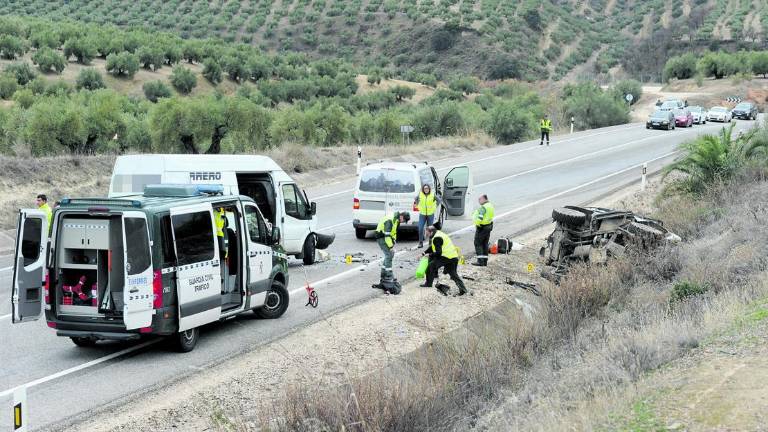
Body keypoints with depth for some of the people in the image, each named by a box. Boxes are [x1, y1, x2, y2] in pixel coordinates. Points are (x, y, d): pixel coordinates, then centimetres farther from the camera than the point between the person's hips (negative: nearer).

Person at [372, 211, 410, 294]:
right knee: (389, 255, -15)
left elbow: (394, 232, 16)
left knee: (389, 255, 13)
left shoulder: (397, 220, 5)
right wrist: (391, 247, -27)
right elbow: (387, 235, -29)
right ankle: (389, 278, -14)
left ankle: (383, 277, 23)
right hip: (381, 237, -10)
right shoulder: (390, 220, -27)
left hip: (387, 237, 10)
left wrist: (393, 243, 9)